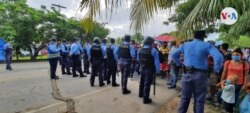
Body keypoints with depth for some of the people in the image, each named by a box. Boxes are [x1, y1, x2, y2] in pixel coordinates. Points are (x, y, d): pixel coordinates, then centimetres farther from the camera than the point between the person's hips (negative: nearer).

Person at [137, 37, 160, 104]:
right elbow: (156, 62, -18)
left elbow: (138, 59, 13)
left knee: (142, 82, 23)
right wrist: (157, 71, -10)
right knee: (147, 84, 1)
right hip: (150, 70, -6)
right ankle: (146, 99, 10)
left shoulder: (140, 50, -1)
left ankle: (141, 94, 42)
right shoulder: (153, 50, -19)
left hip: (142, 69, 6)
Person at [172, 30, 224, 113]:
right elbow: (219, 57, -15)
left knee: (185, 98, 17)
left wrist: (180, 64, 14)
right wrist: (216, 70, -4)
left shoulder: (185, 45, 10)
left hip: (187, 74, 3)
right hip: (200, 75, -3)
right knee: (199, 100, 9)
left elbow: (174, 55, 14)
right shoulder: (207, 45, -1)